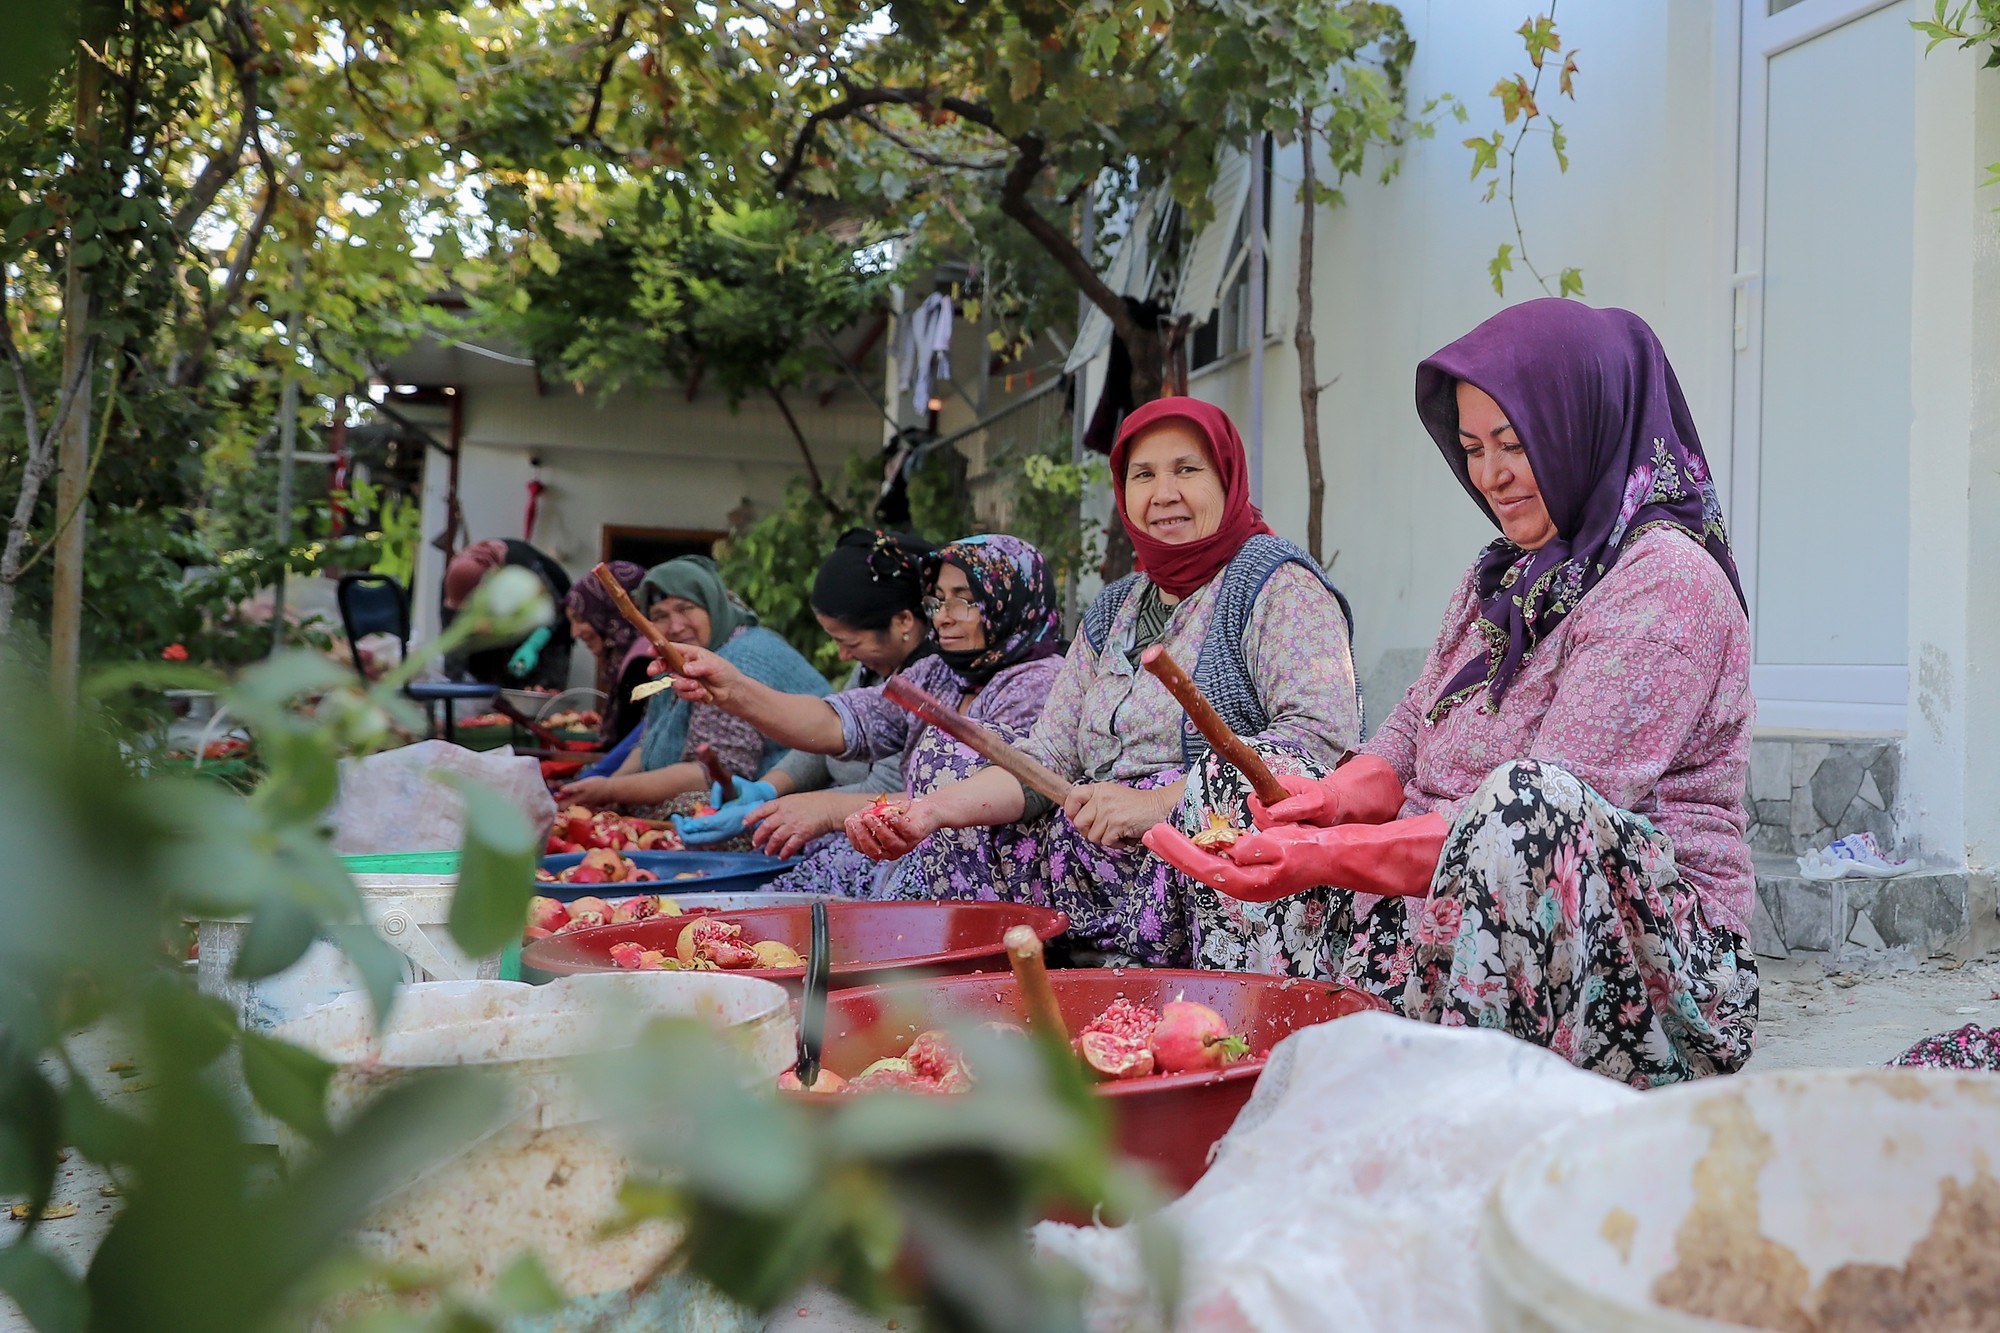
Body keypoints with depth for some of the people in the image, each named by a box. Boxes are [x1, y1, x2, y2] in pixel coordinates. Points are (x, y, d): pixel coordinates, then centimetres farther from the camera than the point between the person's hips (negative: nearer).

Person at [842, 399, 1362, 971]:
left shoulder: (1276, 581, -1)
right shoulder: (1112, 613, 20)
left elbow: (1324, 735, -15)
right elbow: (1048, 759, 12)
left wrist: (1157, 803, -22)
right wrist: (932, 810, -6)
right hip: (1095, 870, 7)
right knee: (943, 860, -7)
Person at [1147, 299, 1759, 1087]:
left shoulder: (1667, 581, -13)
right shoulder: (1502, 577, 15)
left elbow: (1541, 819, -22)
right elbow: (1411, 735, 11)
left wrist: (1332, 857, -26)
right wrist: (1335, 797, -11)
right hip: (1486, 926, 8)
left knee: (1528, 797, -37)